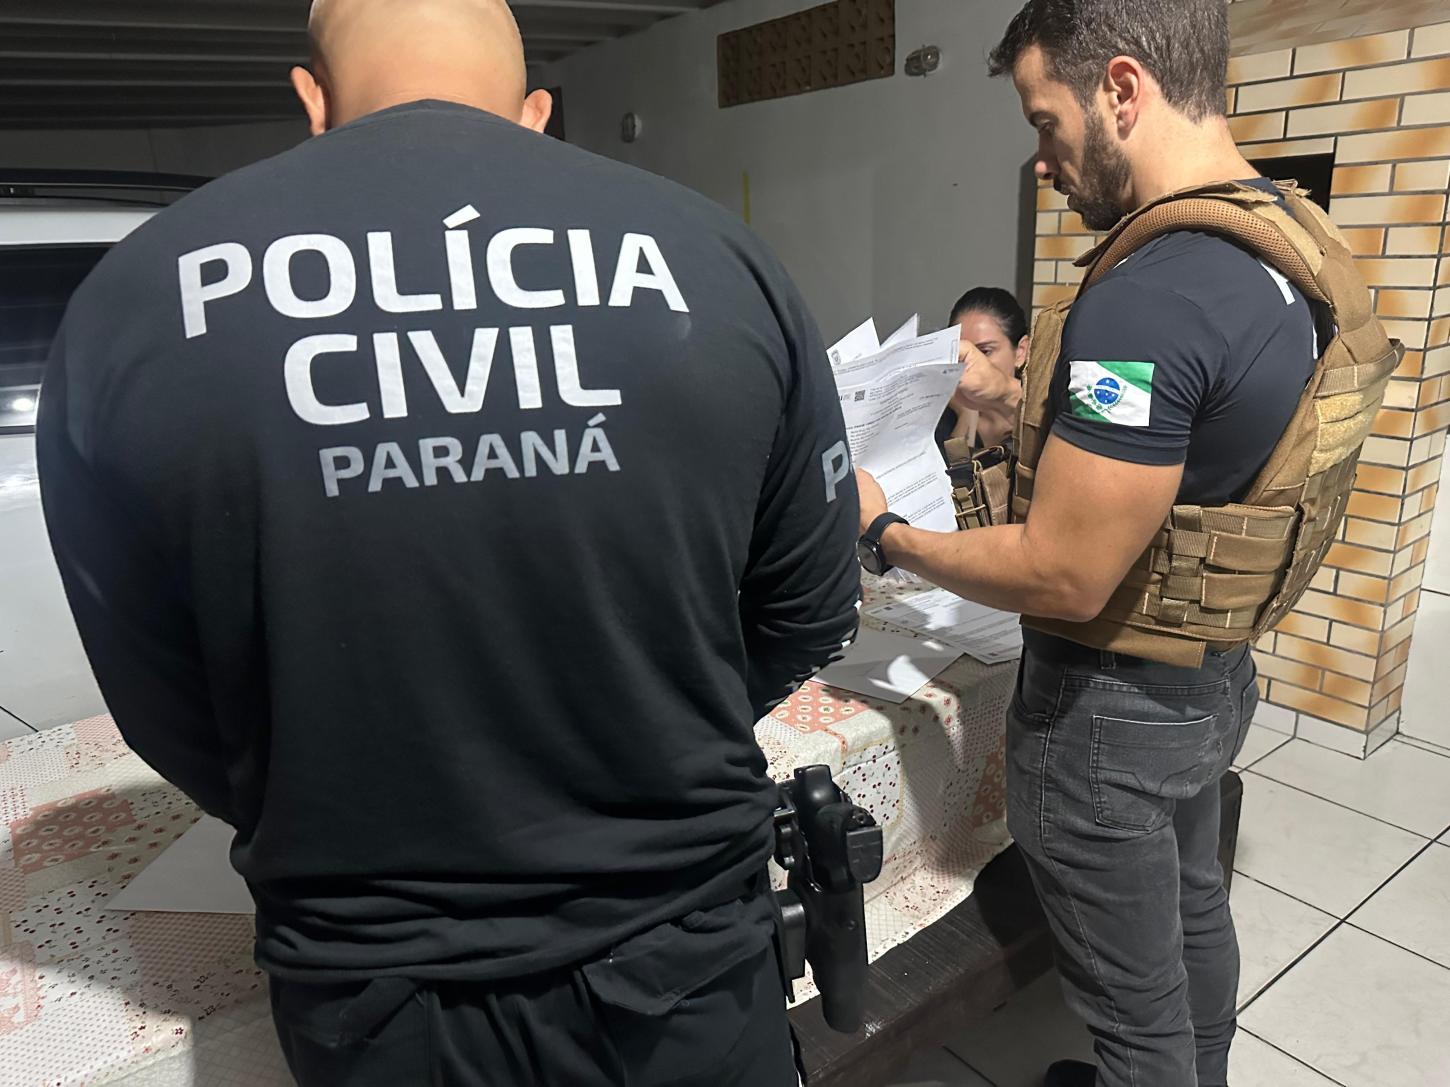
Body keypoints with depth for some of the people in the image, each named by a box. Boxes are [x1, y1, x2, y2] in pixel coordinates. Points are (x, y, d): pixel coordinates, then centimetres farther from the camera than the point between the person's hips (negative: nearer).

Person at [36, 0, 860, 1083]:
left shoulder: (126, 306, -10)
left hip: (372, 999, 1)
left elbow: (170, 720, -3)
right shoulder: (722, 261, -11)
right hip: (685, 965, 1)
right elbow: (813, 616, -1)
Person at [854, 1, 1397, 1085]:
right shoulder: (1300, 247, 1)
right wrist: (1026, 398, 12)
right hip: (1219, 672, 10)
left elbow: (1063, 577, -27)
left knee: (1135, 996, 14)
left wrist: (887, 536, -14)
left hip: (1113, 707, -10)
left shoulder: (1147, 298, -29)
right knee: (1194, 912, 30)